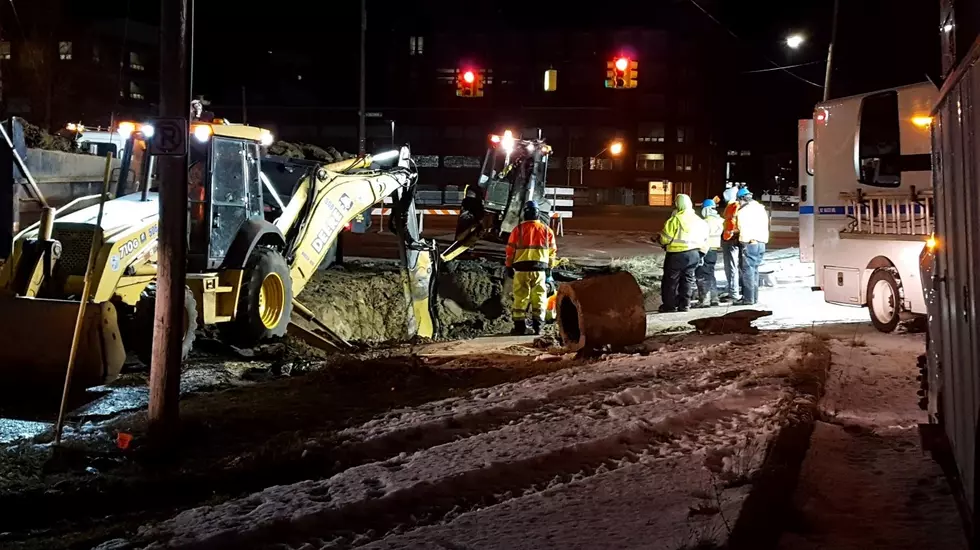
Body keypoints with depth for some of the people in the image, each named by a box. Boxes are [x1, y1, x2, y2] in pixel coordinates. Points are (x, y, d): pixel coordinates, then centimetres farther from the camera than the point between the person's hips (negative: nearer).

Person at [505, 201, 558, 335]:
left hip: (522, 268, -1)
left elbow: (510, 249, 1)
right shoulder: (547, 230, 5)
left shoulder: (518, 229, -2)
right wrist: (549, 267, 19)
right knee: (539, 298, 8)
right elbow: (552, 251, 9)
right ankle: (537, 326, 7)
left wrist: (509, 266, 11)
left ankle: (520, 326, 3)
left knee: (520, 297, 4)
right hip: (540, 268, 2)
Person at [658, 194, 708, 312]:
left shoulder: (675, 220, -14)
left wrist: (664, 244, 10)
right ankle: (684, 305, 14)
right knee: (688, 279, 13)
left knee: (671, 280, 5)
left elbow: (665, 238, -12)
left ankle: (670, 305, 8)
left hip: (677, 254, -6)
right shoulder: (699, 221, 8)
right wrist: (701, 253, 23)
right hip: (694, 254, 6)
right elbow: (704, 239, 13)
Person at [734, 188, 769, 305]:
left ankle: (748, 298, -6)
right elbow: (766, 226, 18)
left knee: (747, 270, -4)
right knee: (754, 270, 15)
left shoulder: (743, 211, -9)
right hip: (761, 243, 8)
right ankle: (754, 297, 18)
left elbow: (744, 229, -13)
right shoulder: (761, 209, 16)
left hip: (750, 244, -8)